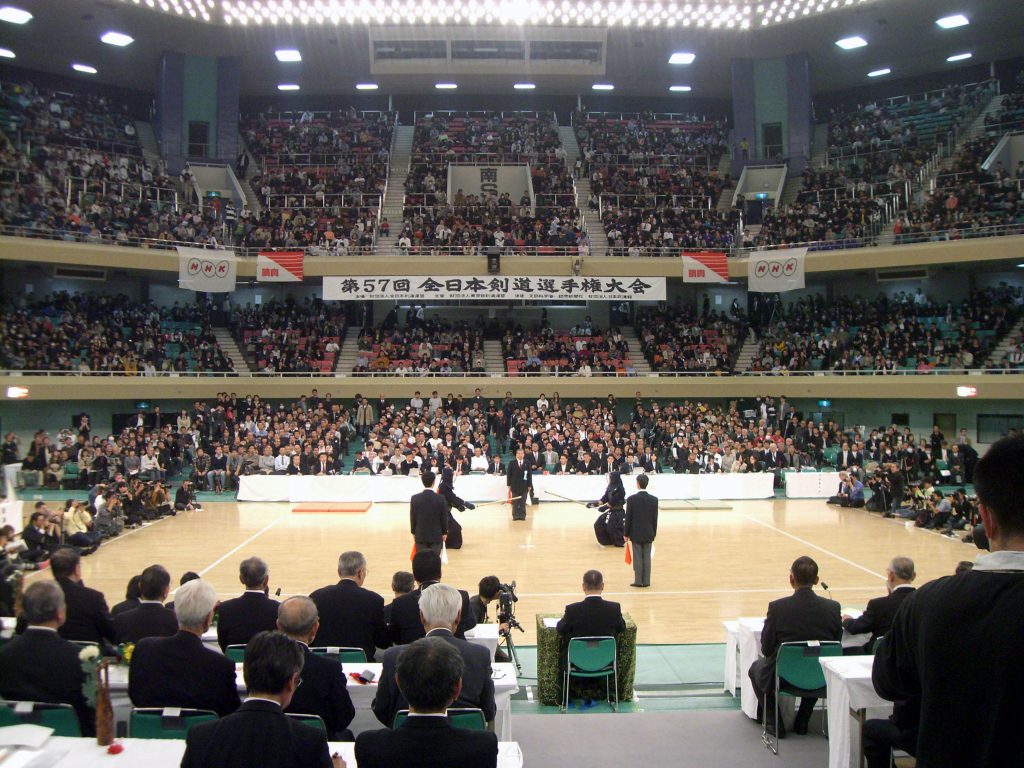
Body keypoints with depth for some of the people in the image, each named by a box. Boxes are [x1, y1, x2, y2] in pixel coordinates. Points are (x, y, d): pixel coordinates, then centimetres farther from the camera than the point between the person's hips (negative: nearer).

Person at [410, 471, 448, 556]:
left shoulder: (415, 498, -7)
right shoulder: (440, 498, -10)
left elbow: (412, 517, -1)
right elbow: (444, 517, -3)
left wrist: (413, 532, 12)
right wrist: (444, 532, 10)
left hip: (420, 535, 1)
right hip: (436, 535, -1)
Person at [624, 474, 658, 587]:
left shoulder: (631, 499, -12)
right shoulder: (654, 499, -4)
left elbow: (628, 518, -8)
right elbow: (655, 518, 0)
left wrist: (626, 534, 2)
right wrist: (654, 533, 11)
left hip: (636, 533, -2)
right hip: (649, 533, 2)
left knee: (637, 557, 4)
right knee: (647, 557, 8)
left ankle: (638, 581, 7)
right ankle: (646, 581, 12)